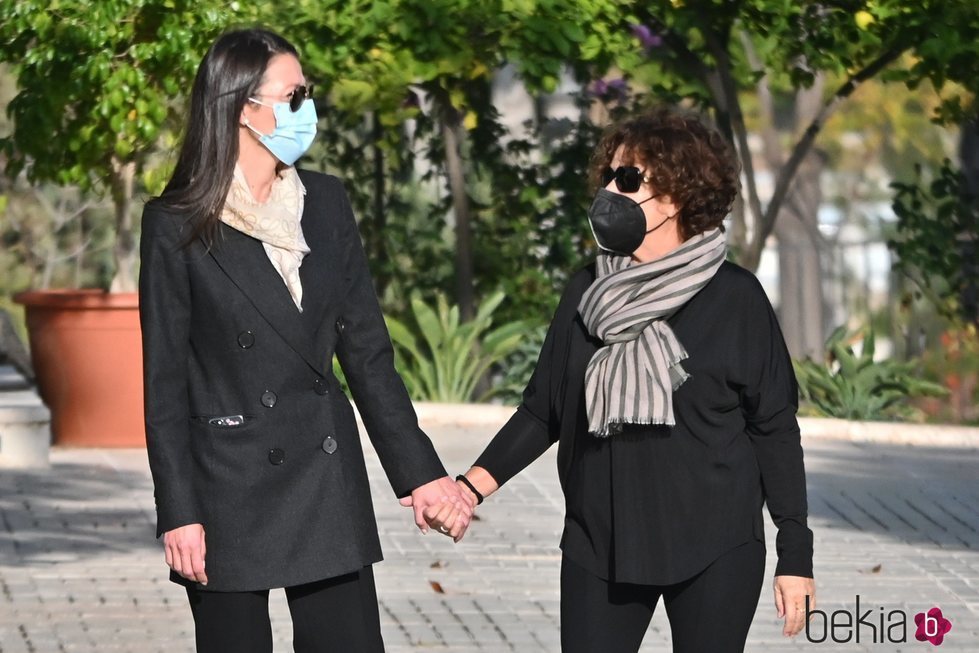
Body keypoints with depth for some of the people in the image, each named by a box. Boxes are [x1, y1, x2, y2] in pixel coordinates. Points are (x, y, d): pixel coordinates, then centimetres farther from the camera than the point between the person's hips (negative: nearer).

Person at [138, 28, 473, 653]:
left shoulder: (325, 202, 8)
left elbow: (367, 349, 11)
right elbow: (164, 379, -5)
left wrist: (419, 469, 7)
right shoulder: (176, 225, -5)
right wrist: (179, 512, -10)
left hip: (327, 479, 4)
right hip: (229, 482, -4)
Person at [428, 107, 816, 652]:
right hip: (599, 545, 3)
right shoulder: (589, 291, 5)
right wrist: (475, 486, -6)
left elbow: (774, 428, -2)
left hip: (715, 550, -3)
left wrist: (795, 555, -4)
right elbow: (544, 410, 9)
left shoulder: (733, 297, -5)